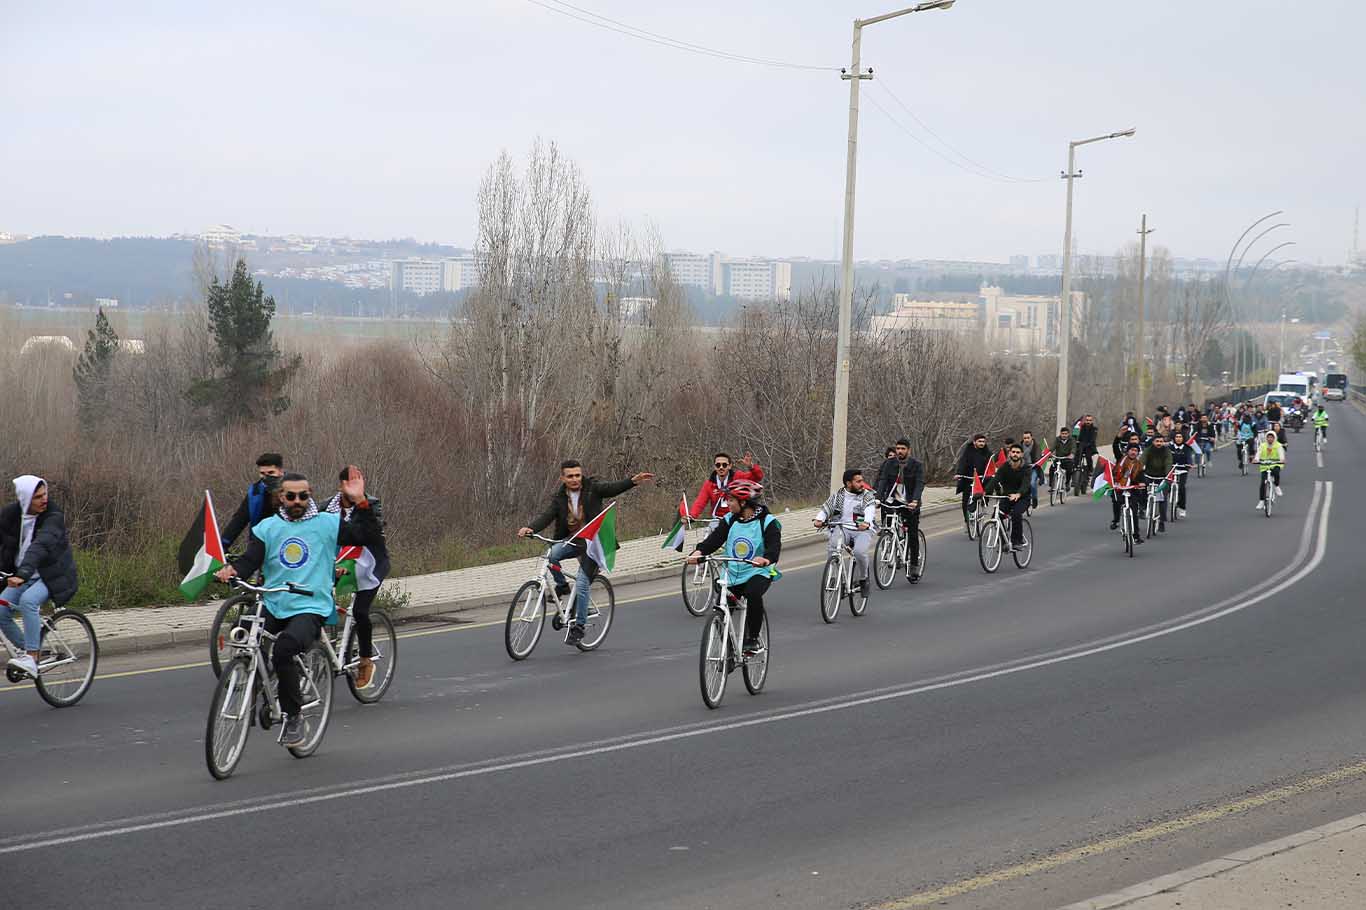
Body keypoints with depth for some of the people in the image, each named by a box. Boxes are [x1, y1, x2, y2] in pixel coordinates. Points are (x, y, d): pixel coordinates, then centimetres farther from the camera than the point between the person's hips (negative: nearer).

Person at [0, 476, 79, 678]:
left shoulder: (53, 517, -21)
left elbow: (40, 546, -36)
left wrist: (23, 574, -51)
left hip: (52, 576, -5)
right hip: (21, 575, 6)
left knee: (28, 601, -32)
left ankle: (31, 658, -29)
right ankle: (28, 651, 12)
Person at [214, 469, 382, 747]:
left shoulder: (328, 524, 5)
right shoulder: (266, 528, 11)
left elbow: (370, 538, -1)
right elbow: (250, 560, 1)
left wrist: (360, 503, -12)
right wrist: (232, 569, -20)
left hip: (311, 607, -5)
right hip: (273, 609, 5)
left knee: (284, 649, -30)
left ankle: (294, 717, -14)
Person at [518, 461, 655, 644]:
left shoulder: (592, 488, -5)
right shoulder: (559, 498, 3)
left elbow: (613, 488, -19)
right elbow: (546, 516, -9)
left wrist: (633, 481, -38)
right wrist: (530, 528, -29)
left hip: (592, 542, -3)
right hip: (572, 540, 3)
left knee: (582, 584, -13)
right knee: (551, 554, -28)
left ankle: (579, 626, 1)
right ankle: (562, 586, 1)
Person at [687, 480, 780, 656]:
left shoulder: (767, 522, -7)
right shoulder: (729, 520, 6)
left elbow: (775, 546, -21)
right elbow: (715, 539, -7)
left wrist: (766, 559, -45)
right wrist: (699, 551, -28)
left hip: (757, 572, -5)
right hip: (732, 574, 5)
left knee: (753, 594, -35)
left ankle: (753, 639, -18)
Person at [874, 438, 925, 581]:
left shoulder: (917, 466, -5)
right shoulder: (889, 464, 2)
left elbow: (919, 484, -17)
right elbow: (882, 481, -7)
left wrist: (915, 500, -35)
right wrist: (878, 497, -25)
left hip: (910, 503, -2)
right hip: (892, 500, 2)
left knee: (913, 535, -3)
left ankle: (915, 565, 11)